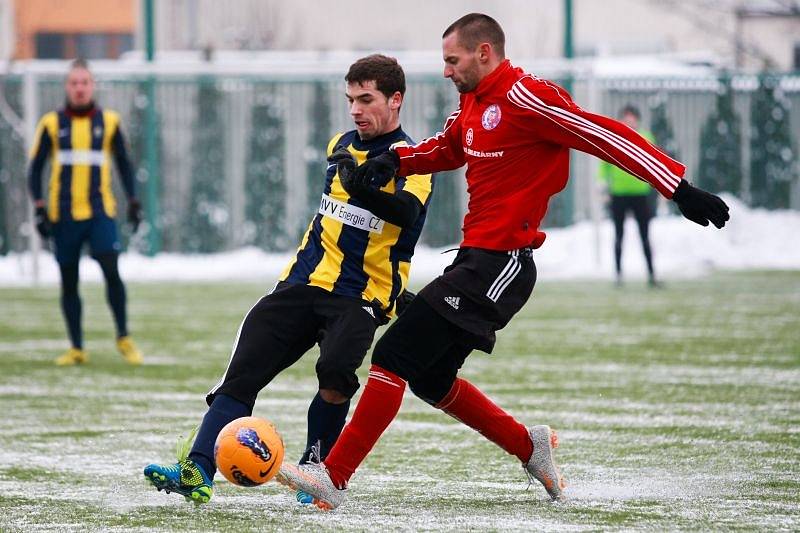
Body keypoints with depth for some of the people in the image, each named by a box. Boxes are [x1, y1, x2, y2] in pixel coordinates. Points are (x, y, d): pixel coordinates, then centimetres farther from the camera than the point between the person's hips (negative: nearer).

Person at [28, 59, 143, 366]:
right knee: (69, 281, 4)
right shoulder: (52, 124, 3)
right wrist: (39, 208, -4)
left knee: (111, 270, -15)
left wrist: (133, 202, 8)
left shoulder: (108, 121, 6)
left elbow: (124, 164, 15)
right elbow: (35, 168, 6)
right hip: (64, 213, 1)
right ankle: (76, 349, 12)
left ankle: (123, 338, -2)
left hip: (99, 211, -1)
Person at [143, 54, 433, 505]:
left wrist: (361, 187, -46)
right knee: (243, 372, -11)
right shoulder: (341, 147, 16)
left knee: (335, 371, -30)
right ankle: (198, 472, -19)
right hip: (303, 282, 6)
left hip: (359, 297, -6)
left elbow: (408, 212, -27)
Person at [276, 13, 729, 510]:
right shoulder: (473, 103, 13)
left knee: (393, 357, -12)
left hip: (499, 263, -10)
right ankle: (530, 446, 28)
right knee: (430, 378, 17)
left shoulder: (524, 97, -15)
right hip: (476, 259, 10)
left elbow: (607, 137, -17)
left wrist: (681, 190, -21)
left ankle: (335, 478, -10)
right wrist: (394, 160, 8)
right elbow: (446, 149, 30)